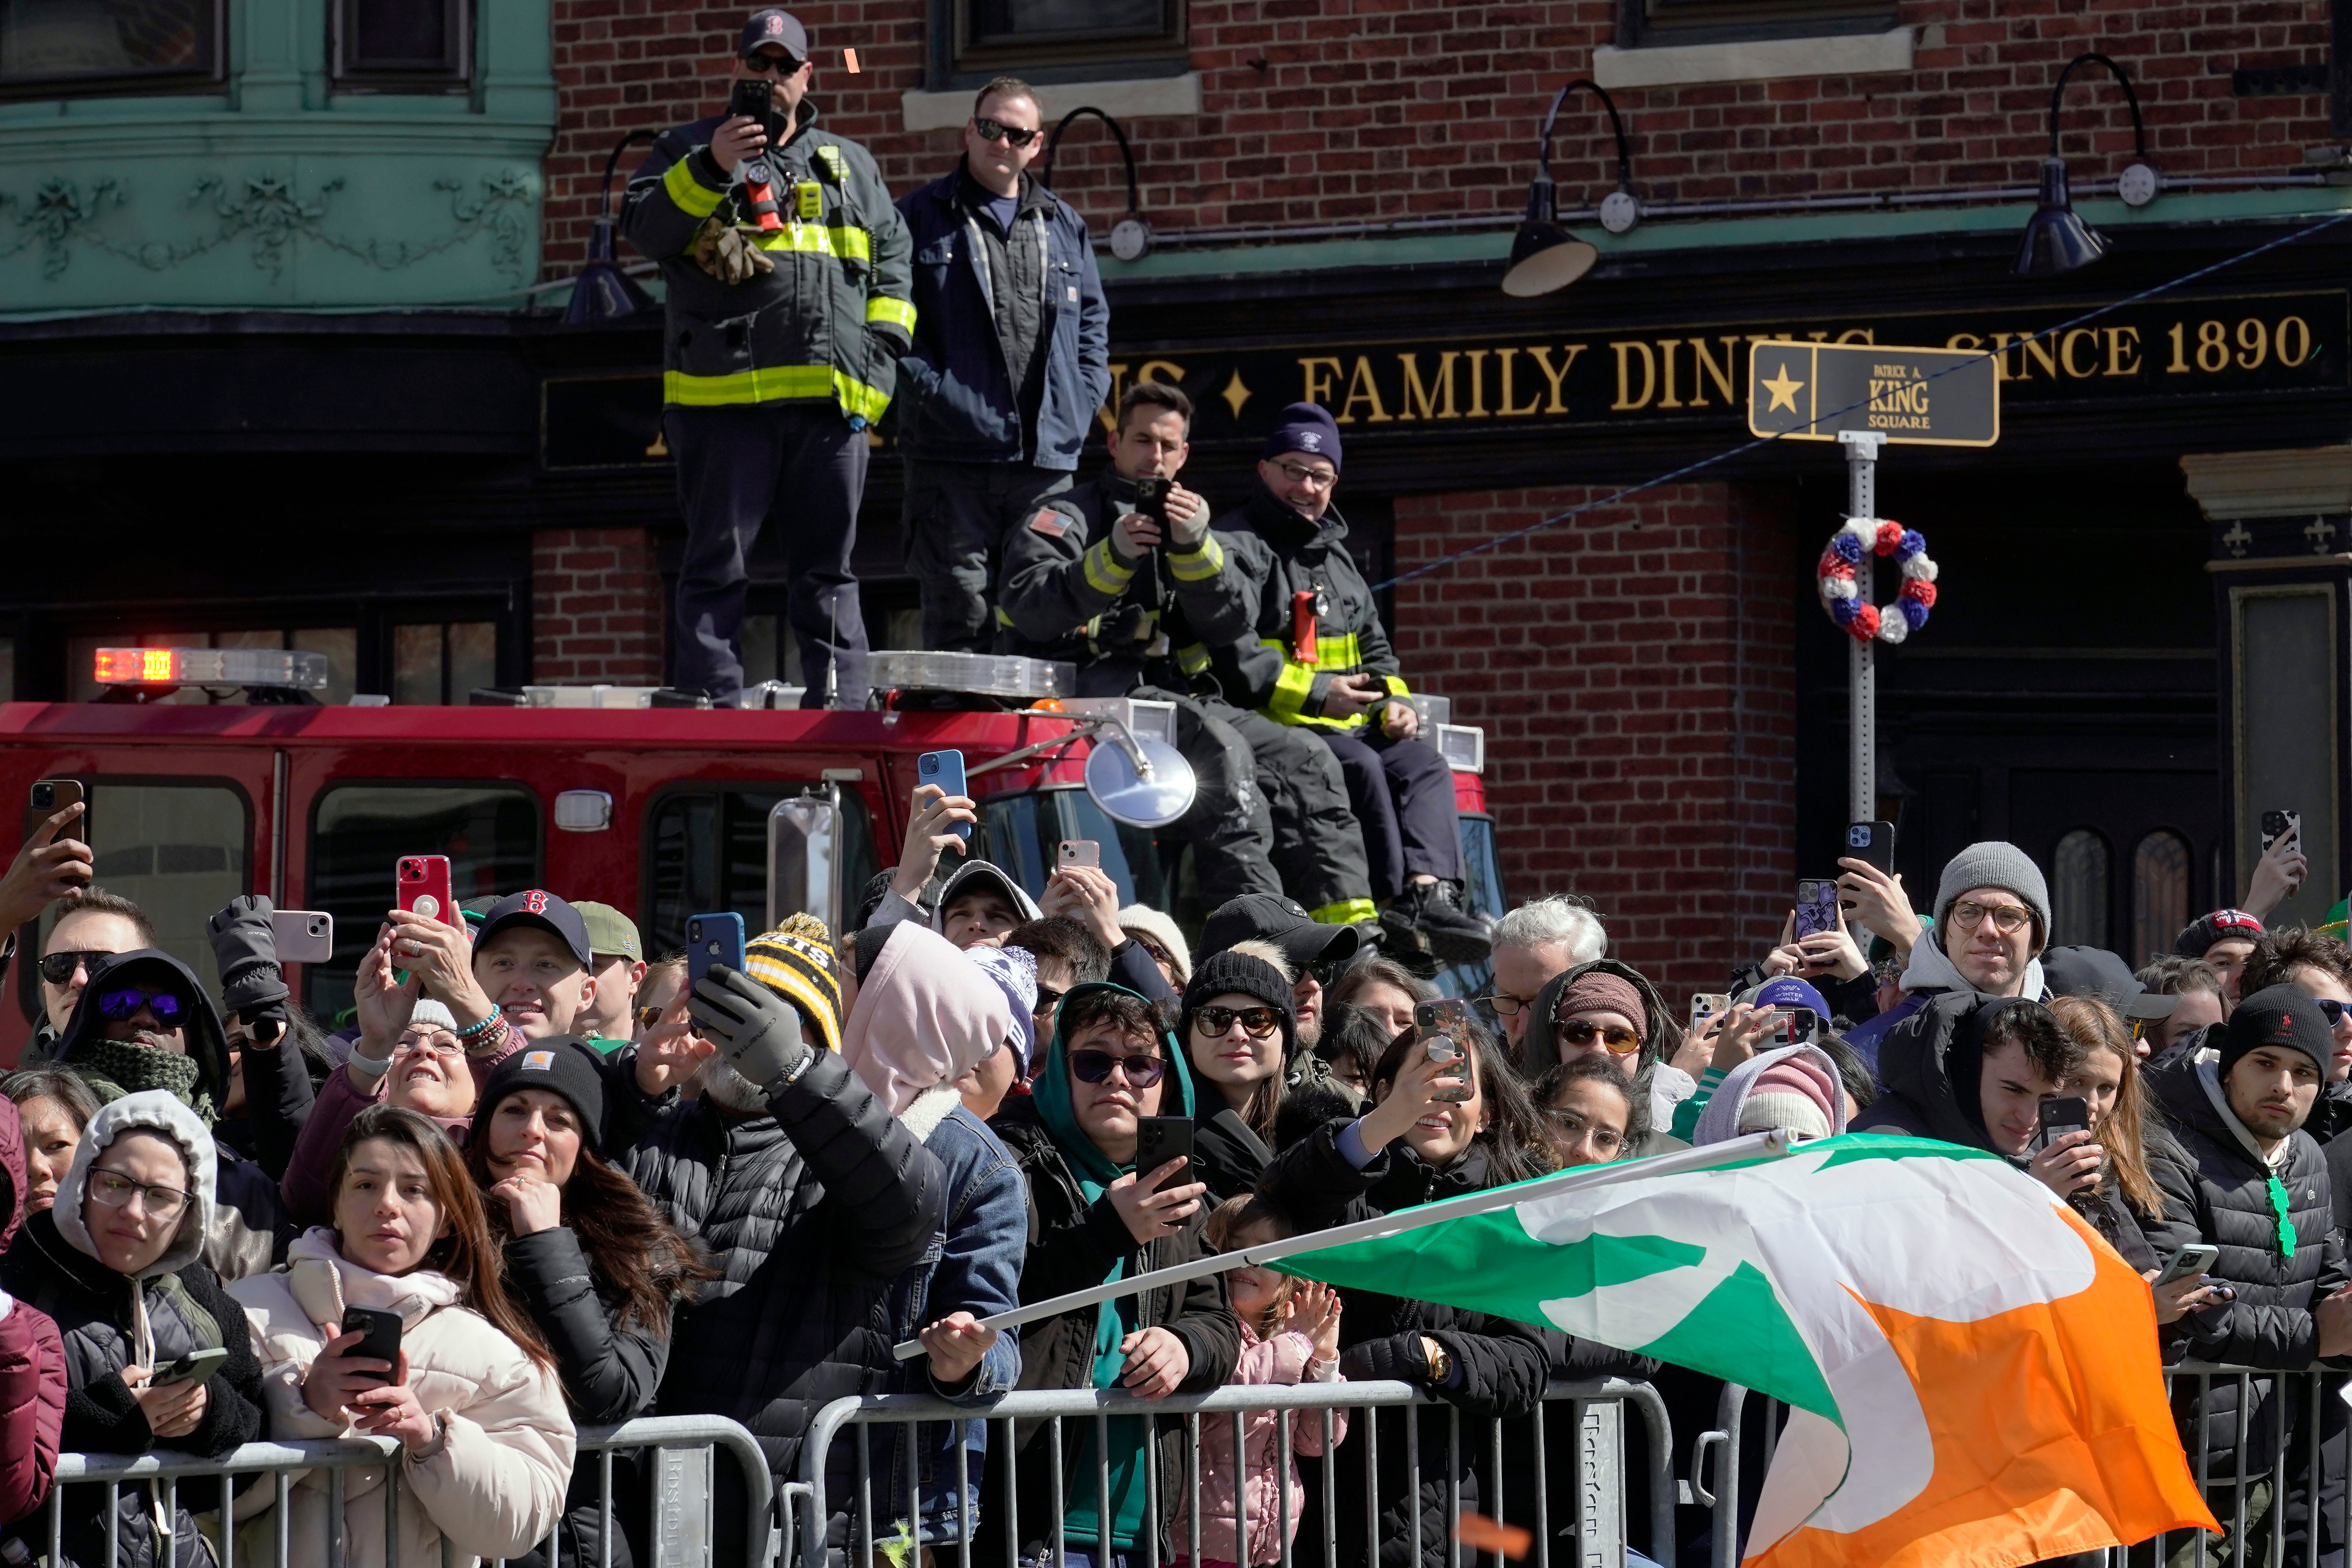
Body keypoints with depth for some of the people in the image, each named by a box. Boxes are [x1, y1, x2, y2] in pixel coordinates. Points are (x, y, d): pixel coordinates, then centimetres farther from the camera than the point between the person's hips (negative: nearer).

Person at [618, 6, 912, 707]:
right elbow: (642, 226, -4)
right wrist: (710, 170, -17)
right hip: (723, 393, -3)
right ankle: (713, 718, -3)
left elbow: (894, 259, 22)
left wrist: (882, 344, 7)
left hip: (830, 396, 3)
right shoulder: (688, 150, 11)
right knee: (717, 563, -3)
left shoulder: (850, 166, 22)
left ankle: (841, 708, 6)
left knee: (828, 568, 5)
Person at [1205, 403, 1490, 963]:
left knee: (1422, 762, -17)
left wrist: (1394, 701, 7)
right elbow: (1228, 654, -17)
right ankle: (1394, 906, -34)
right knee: (1360, 766, -31)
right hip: (1270, 727, -8)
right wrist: (1315, 693, -20)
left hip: (1347, 725, 8)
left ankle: (1429, 890, -36)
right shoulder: (1236, 548, -3)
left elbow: (1375, 649, 30)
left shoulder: (1334, 554, 26)